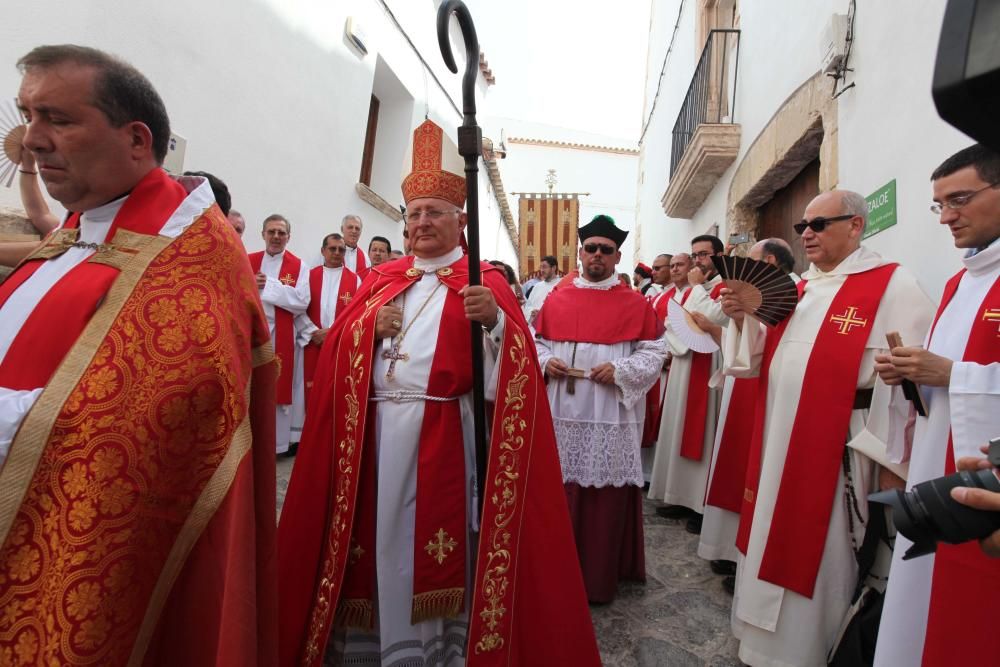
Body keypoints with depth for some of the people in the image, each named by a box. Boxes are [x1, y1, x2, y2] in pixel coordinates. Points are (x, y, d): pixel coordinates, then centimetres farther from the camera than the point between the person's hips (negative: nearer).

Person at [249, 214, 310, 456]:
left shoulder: (299, 267, 2)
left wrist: (268, 285, -12)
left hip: (282, 336, -2)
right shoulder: (247, 262, 12)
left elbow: (302, 302, -11)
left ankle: (280, 439, 12)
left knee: (280, 386, 2)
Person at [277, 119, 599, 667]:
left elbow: (516, 365, -10)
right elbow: (337, 345, 11)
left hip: (442, 433, -4)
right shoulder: (380, 279, 15)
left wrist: (495, 321, -28)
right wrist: (368, 326, -8)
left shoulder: (485, 283, 1)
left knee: (434, 544, 3)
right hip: (373, 430, 4)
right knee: (373, 538, 11)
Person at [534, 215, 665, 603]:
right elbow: (536, 343, 14)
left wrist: (620, 371, -16)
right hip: (563, 414, 3)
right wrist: (545, 362, -7)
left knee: (606, 497, 4)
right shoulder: (556, 300, 10)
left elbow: (654, 354, -1)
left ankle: (600, 578, 21)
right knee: (561, 493, 10)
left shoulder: (636, 304, 1)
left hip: (611, 418, -2)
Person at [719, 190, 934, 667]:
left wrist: (890, 457, -17)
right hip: (778, 444, 7)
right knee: (773, 544, 17)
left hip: (835, 451, -7)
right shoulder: (799, 290, 12)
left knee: (817, 556, 6)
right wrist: (742, 320, -5)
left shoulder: (892, 287, -8)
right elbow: (765, 361, 12)